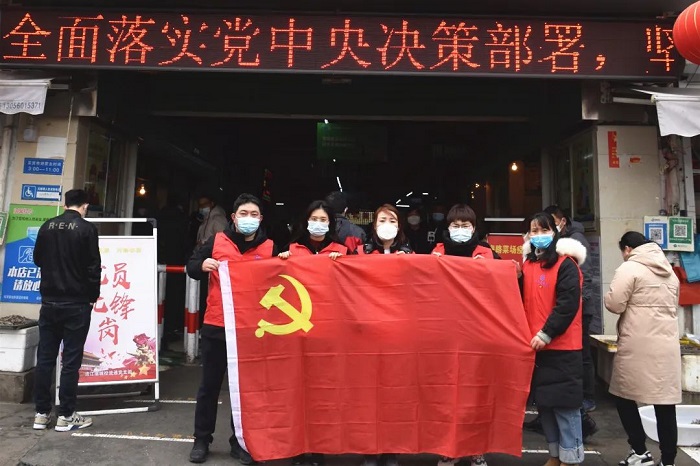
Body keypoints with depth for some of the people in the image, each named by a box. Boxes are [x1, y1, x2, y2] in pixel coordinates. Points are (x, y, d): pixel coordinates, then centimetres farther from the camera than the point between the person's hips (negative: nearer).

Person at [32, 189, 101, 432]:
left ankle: (42, 413, 18)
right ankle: (65, 416, 8)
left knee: (44, 358, 11)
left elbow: (37, 259, 17)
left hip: (49, 301, 5)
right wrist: (93, 297, 0)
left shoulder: (47, 226, 4)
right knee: (71, 360, 1)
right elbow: (94, 267, -12)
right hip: (76, 304, -5)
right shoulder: (87, 228, -11)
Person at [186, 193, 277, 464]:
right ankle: (202, 439, 29)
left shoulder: (269, 248, 2)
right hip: (216, 326, 0)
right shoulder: (217, 241, 1)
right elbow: (191, 267, 7)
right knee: (210, 385, 12)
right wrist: (202, 265, -14)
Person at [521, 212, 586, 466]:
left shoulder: (566, 264, -8)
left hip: (561, 347, -7)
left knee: (564, 404, 0)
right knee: (543, 402, 14)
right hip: (534, 345, 7)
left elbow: (568, 303, -17)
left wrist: (546, 334, -20)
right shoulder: (528, 264, 13)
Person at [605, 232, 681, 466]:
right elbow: (672, 306, 24)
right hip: (667, 345, 7)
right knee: (665, 403, 8)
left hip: (638, 346, -6)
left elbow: (614, 304, -13)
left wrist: (631, 303, 8)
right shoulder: (670, 271, 16)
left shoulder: (629, 268, -8)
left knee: (624, 396, 9)